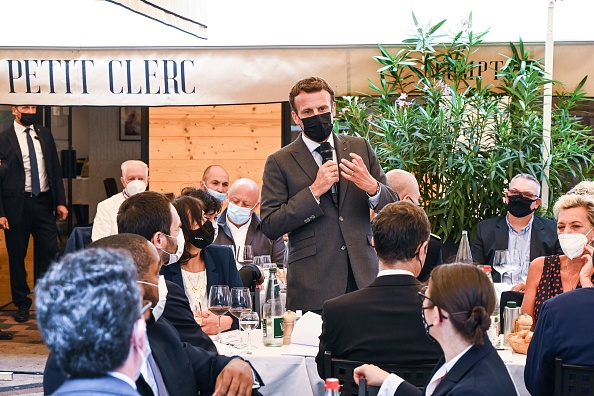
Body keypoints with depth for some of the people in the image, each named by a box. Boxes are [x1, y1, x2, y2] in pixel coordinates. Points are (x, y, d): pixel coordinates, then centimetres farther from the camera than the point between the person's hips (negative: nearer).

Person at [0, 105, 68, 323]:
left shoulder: (45, 134, 9)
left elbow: (55, 169, 11)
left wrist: (60, 201, 5)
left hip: (44, 201, 3)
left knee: (50, 253, 1)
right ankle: (22, 304, 20)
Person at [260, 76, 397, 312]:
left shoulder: (360, 148, 12)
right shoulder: (279, 162, 3)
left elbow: (392, 209, 13)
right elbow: (270, 227, -5)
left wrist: (372, 187, -9)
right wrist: (314, 191, -12)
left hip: (364, 278, 3)